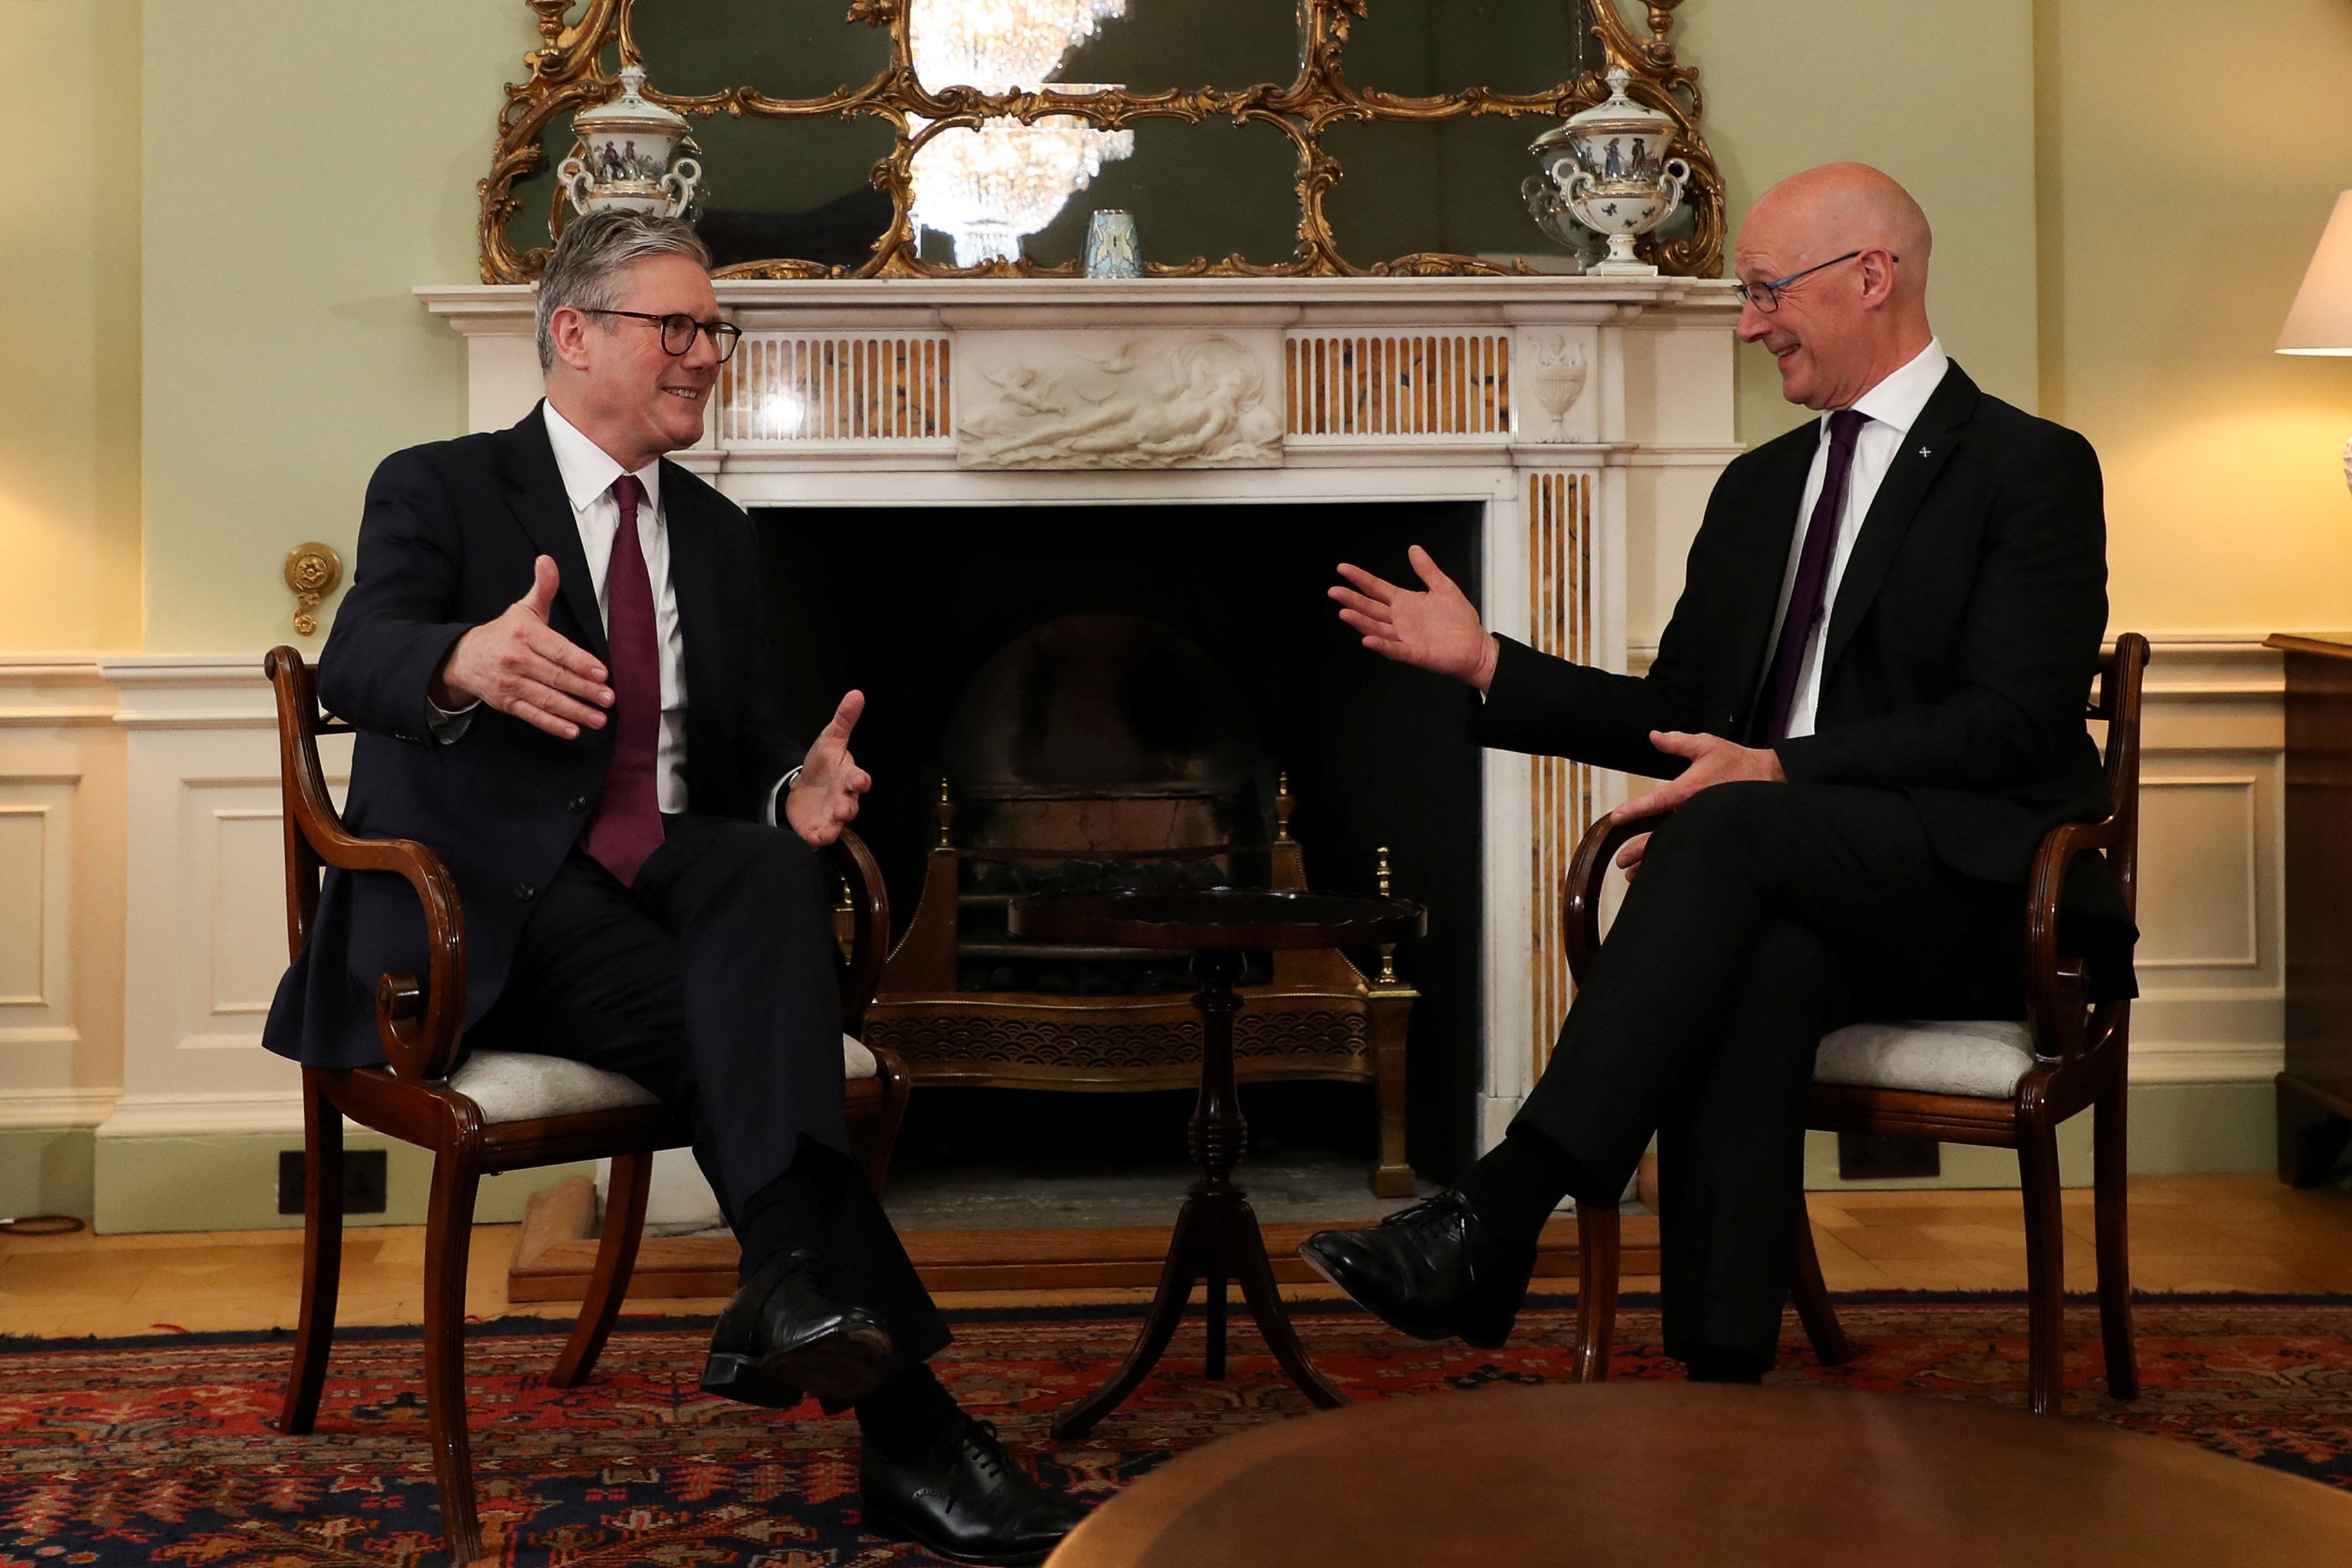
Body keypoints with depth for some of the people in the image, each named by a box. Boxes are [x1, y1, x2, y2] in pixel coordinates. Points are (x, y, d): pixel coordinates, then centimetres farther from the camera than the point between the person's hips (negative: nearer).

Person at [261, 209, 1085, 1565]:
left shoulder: (717, 532, 22)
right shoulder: (439, 489, 4)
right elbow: (357, 663, -16)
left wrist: (796, 794, -7)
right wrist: (467, 662, -43)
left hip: (676, 872, 4)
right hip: (500, 905, -4)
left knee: (775, 867, -33)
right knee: (723, 1030, -33)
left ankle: (796, 1287, -52)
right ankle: (905, 1424, -39)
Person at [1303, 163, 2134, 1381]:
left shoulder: (2029, 468, 0)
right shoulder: (1757, 488, 21)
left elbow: (2014, 723, -12)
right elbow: (1676, 719, 21)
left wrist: (1780, 770, -22)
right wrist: (1488, 663, 8)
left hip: (1977, 898, -4)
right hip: (1786, 890, 5)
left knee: (1726, 827, -34)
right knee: (1754, 972, -33)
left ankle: (1499, 1211, -39)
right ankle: (1723, 1380, -40)